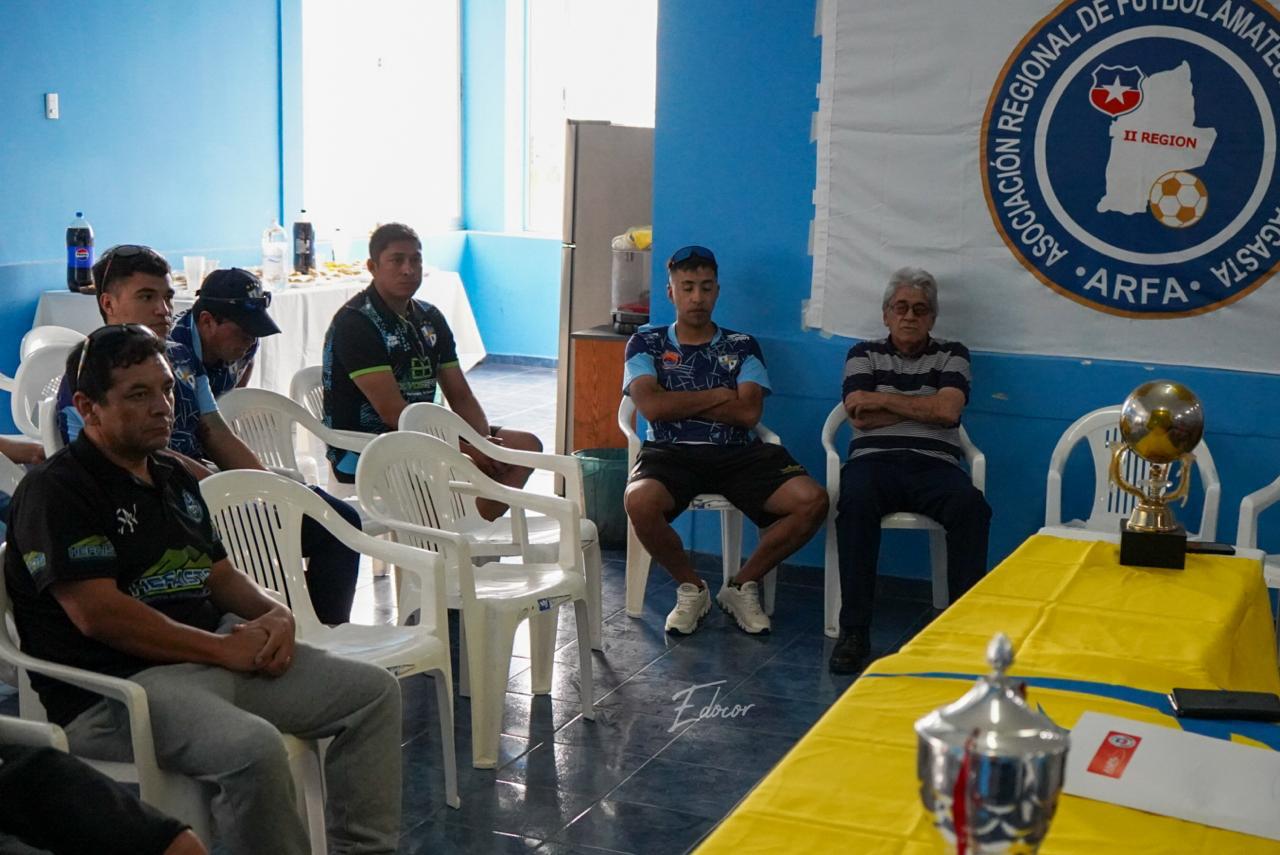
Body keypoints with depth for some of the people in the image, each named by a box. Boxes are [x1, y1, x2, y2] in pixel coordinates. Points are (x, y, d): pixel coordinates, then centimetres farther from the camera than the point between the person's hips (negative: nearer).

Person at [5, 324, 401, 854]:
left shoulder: (173, 476, 18)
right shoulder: (56, 491, -9)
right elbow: (98, 613, -19)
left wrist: (272, 613, -1)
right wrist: (224, 647, -17)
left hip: (214, 656, 9)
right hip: (115, 687, -9)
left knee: (375, 692, 1)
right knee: (253, 747, -35)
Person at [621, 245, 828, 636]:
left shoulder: (742, 347, 16)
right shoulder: (646, 344, 13)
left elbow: (748, 412, 0)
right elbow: (651, 406, -4)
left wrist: (678, 403, 0)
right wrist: (718, 396, 2)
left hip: (737, 453, 2)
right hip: (671, 452, -2)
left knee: (812, 500, -23)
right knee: (640, 501, -38)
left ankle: (742, 585, 1)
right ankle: (691, 589, -7)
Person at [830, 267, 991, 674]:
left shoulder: (952, 355, 17)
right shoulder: (864, 354, 18)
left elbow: (948, 411, -3)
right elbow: (860, 417, 1)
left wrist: (884, 400, -1)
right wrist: (924, 407, 4)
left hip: (934, 464, 1)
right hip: (874, 459, 0)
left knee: (971, 506, -33)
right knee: (855, 502, -36)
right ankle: (854, 631, -33)